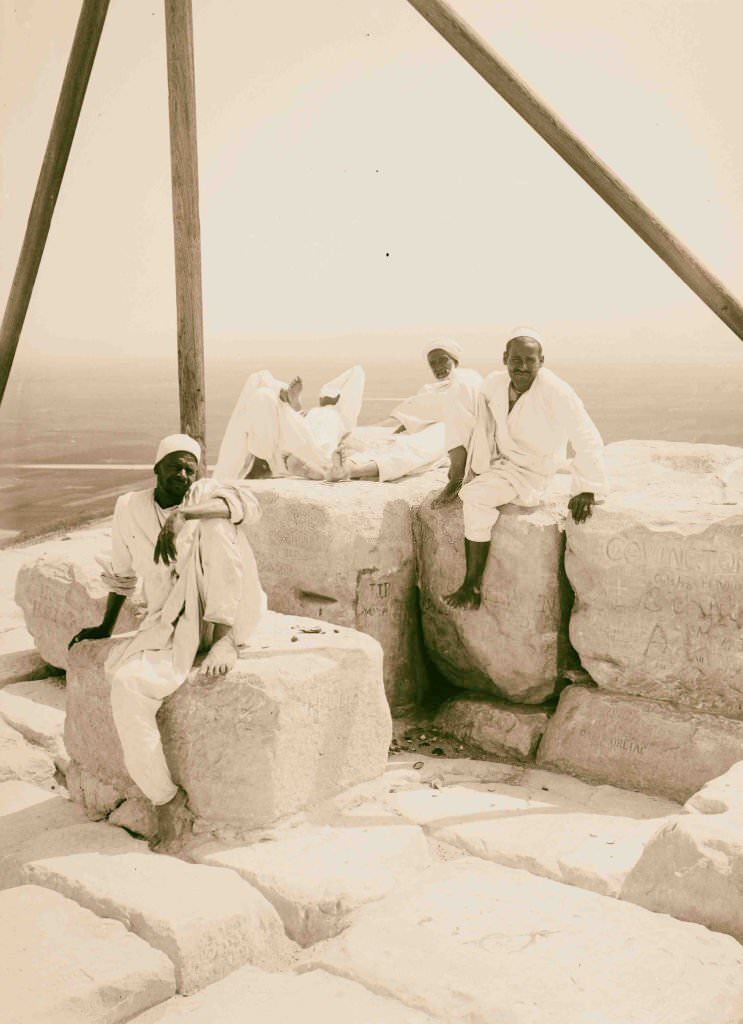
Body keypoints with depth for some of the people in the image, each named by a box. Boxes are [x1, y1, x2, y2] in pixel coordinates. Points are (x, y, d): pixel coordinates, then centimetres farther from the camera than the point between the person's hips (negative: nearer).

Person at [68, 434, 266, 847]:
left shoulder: (205, 494, 2)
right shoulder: (131, 507, 10)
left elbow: (249, 504, -21)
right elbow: (121, 574, 22)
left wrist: (183, 515, -31)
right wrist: (106, 627, 24)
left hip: (229, 611, -2)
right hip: (170, 624, 2)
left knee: (214, 520, -25)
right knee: (127, 684, -27)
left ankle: (225, 638, -24)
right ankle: (167, 799, -17)